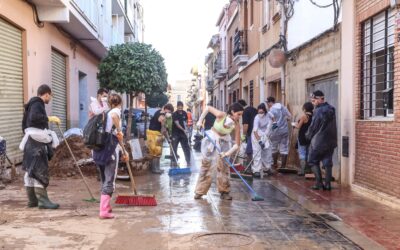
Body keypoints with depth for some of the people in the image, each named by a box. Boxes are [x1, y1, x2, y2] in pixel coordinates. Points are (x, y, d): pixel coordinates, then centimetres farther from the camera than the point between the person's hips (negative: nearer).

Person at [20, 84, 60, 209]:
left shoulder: (33, 104, 20)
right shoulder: (37, 104, -9)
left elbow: (25, 122, 22)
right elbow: (34, 117, -29)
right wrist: (49, 118, -24)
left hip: (31, 141, 10)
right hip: (36, 142, -10)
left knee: (31, 171, 10)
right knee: (40, 170, -11)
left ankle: (32, 200, 16)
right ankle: (43, 200, -13)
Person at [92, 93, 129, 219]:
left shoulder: (105, 113, 22)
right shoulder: (116, 110, 0)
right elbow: (114, 116, -29)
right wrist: (119, 131, -19)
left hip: (99, 149, 8)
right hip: (110, 149, -8)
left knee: (105, 180, 19)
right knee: (109, 181, -3)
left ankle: (106, 206, 29)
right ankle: (104, 211, -5)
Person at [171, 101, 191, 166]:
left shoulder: (184, 113, 4)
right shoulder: (175, 114, -12)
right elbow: (177, 124, -20)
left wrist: (186, 129, -3)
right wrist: (183, 130, -30)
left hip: (183, 133, 4)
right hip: (175, 133, -4)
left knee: (186, 147, 3)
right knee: (174, 148, 1)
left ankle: (188, 161, 8)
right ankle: (174, 161, 11)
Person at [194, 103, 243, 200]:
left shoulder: (236, 126, -20)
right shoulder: (221, 115, -27)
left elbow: (237, 144, -17)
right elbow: (208, 108, -11)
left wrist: (227, 153, -30)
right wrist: (200, 121, -12)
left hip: (224, 143, 2)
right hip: (211, 140, -2)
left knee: (223, 166, 1)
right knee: (206, 165, 3)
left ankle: (224, 192, 12)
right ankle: (200, 191, 11)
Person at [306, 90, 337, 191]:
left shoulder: (318, 111, -18)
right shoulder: (331, 109, 5)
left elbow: (313, 126, -11)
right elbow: (332, 126, 12)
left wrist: (308, 136, 6)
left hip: (318, 141, -7)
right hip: (331, 140, 7)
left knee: (313, 161, 8)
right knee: (327, 162, 10)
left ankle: (319, 182, 2)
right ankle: (327, 184, 9)